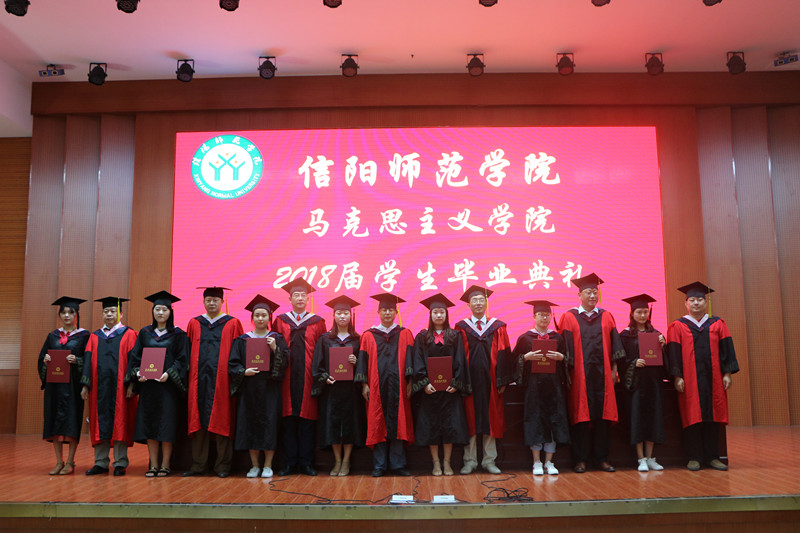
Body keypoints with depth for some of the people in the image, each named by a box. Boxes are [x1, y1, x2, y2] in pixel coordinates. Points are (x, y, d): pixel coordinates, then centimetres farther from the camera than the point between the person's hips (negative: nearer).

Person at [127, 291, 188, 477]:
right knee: (149, 425, 3)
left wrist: (169, 373, -18)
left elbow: (182, 359, -3)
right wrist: (138, 372, -8)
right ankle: (153, 465, 11)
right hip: (148, 385, 3)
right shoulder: (145, 333, 11)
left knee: (166, 425, -3)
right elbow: (135, 356, 10)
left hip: (168, 385, -3)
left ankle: (165, 465, 6)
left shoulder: (178, 334, 2)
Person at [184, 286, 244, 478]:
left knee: (221, 421, 0)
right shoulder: (194, 324, 13)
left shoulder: (233, 324, 5)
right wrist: (187, 374, 5)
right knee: (198, 420, 5)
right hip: (199, 379, 3)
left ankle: (223, 465, 8)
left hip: (221, 379, -2)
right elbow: (188, 352, 14)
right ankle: (198, 465, 13)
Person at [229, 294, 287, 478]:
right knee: (250, 424, 2)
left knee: (269, 424, -4)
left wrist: (275, 349, -17)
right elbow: (232, 364, 5)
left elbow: (285, 362, -2)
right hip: (248, 389, 2)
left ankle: (267, 466, 7)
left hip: (270, 388, -1)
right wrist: (244, 372, -12)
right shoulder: (242, 340, 8)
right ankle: (255, 465, 14)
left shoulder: (277, 339, 5)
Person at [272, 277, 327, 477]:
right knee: (288, 419, 1)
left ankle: (305, 462, 9)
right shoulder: (280, 321, 11)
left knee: (307, 418, 1)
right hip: (287, 378, 1)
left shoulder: (317, 323, 9)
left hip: (308, 378, 0)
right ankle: (289, 463, 10)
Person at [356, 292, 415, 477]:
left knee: (398, 424, 1)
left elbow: (410, 359, 4)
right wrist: (364, 384, -3)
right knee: (378, 425, 2)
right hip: (377, 387, 0)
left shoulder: (405, 334, 9)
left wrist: (409, 382, -4)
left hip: (398, 386, 0)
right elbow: (363, 360, 5)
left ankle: (397, 464, 10)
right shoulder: (369, 335, 8)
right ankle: (379, 465, 10)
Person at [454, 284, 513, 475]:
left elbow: (503, 355, 3)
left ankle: (489, 461, 16)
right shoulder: (461, 328, 4)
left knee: (490, 421, 5)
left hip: (490, 381, 1)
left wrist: (502, 381, -4)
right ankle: (470, 461, 12)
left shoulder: (497, 327, 7)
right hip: (469, 381, -1)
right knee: (470, 421, 3)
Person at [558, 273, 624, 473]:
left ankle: (601, 458, 13)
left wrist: (614, 370, 3)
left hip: (602, 373, 3)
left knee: (603, 414, 3)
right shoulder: (569, 317, 3)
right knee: (581, 414, -1)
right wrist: (568, 373, -7)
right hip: (580, 374, -2)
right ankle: (581, 459, 6)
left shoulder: (606, 317, 12)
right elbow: (565, 347, 0)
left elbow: (615, 346, 11)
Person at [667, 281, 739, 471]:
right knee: (693, 417, -1)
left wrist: (727, 373, -1)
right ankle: (694, 457, 6)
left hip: (713, 378, 2)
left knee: (713, 416, 4)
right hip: (690, 379, -2)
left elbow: (726, 349, 8)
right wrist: (677, 376, -8)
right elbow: (673, 352, -1)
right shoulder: (678, 326, 4)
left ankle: (712, 457, 12)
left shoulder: (717, 324, 11)